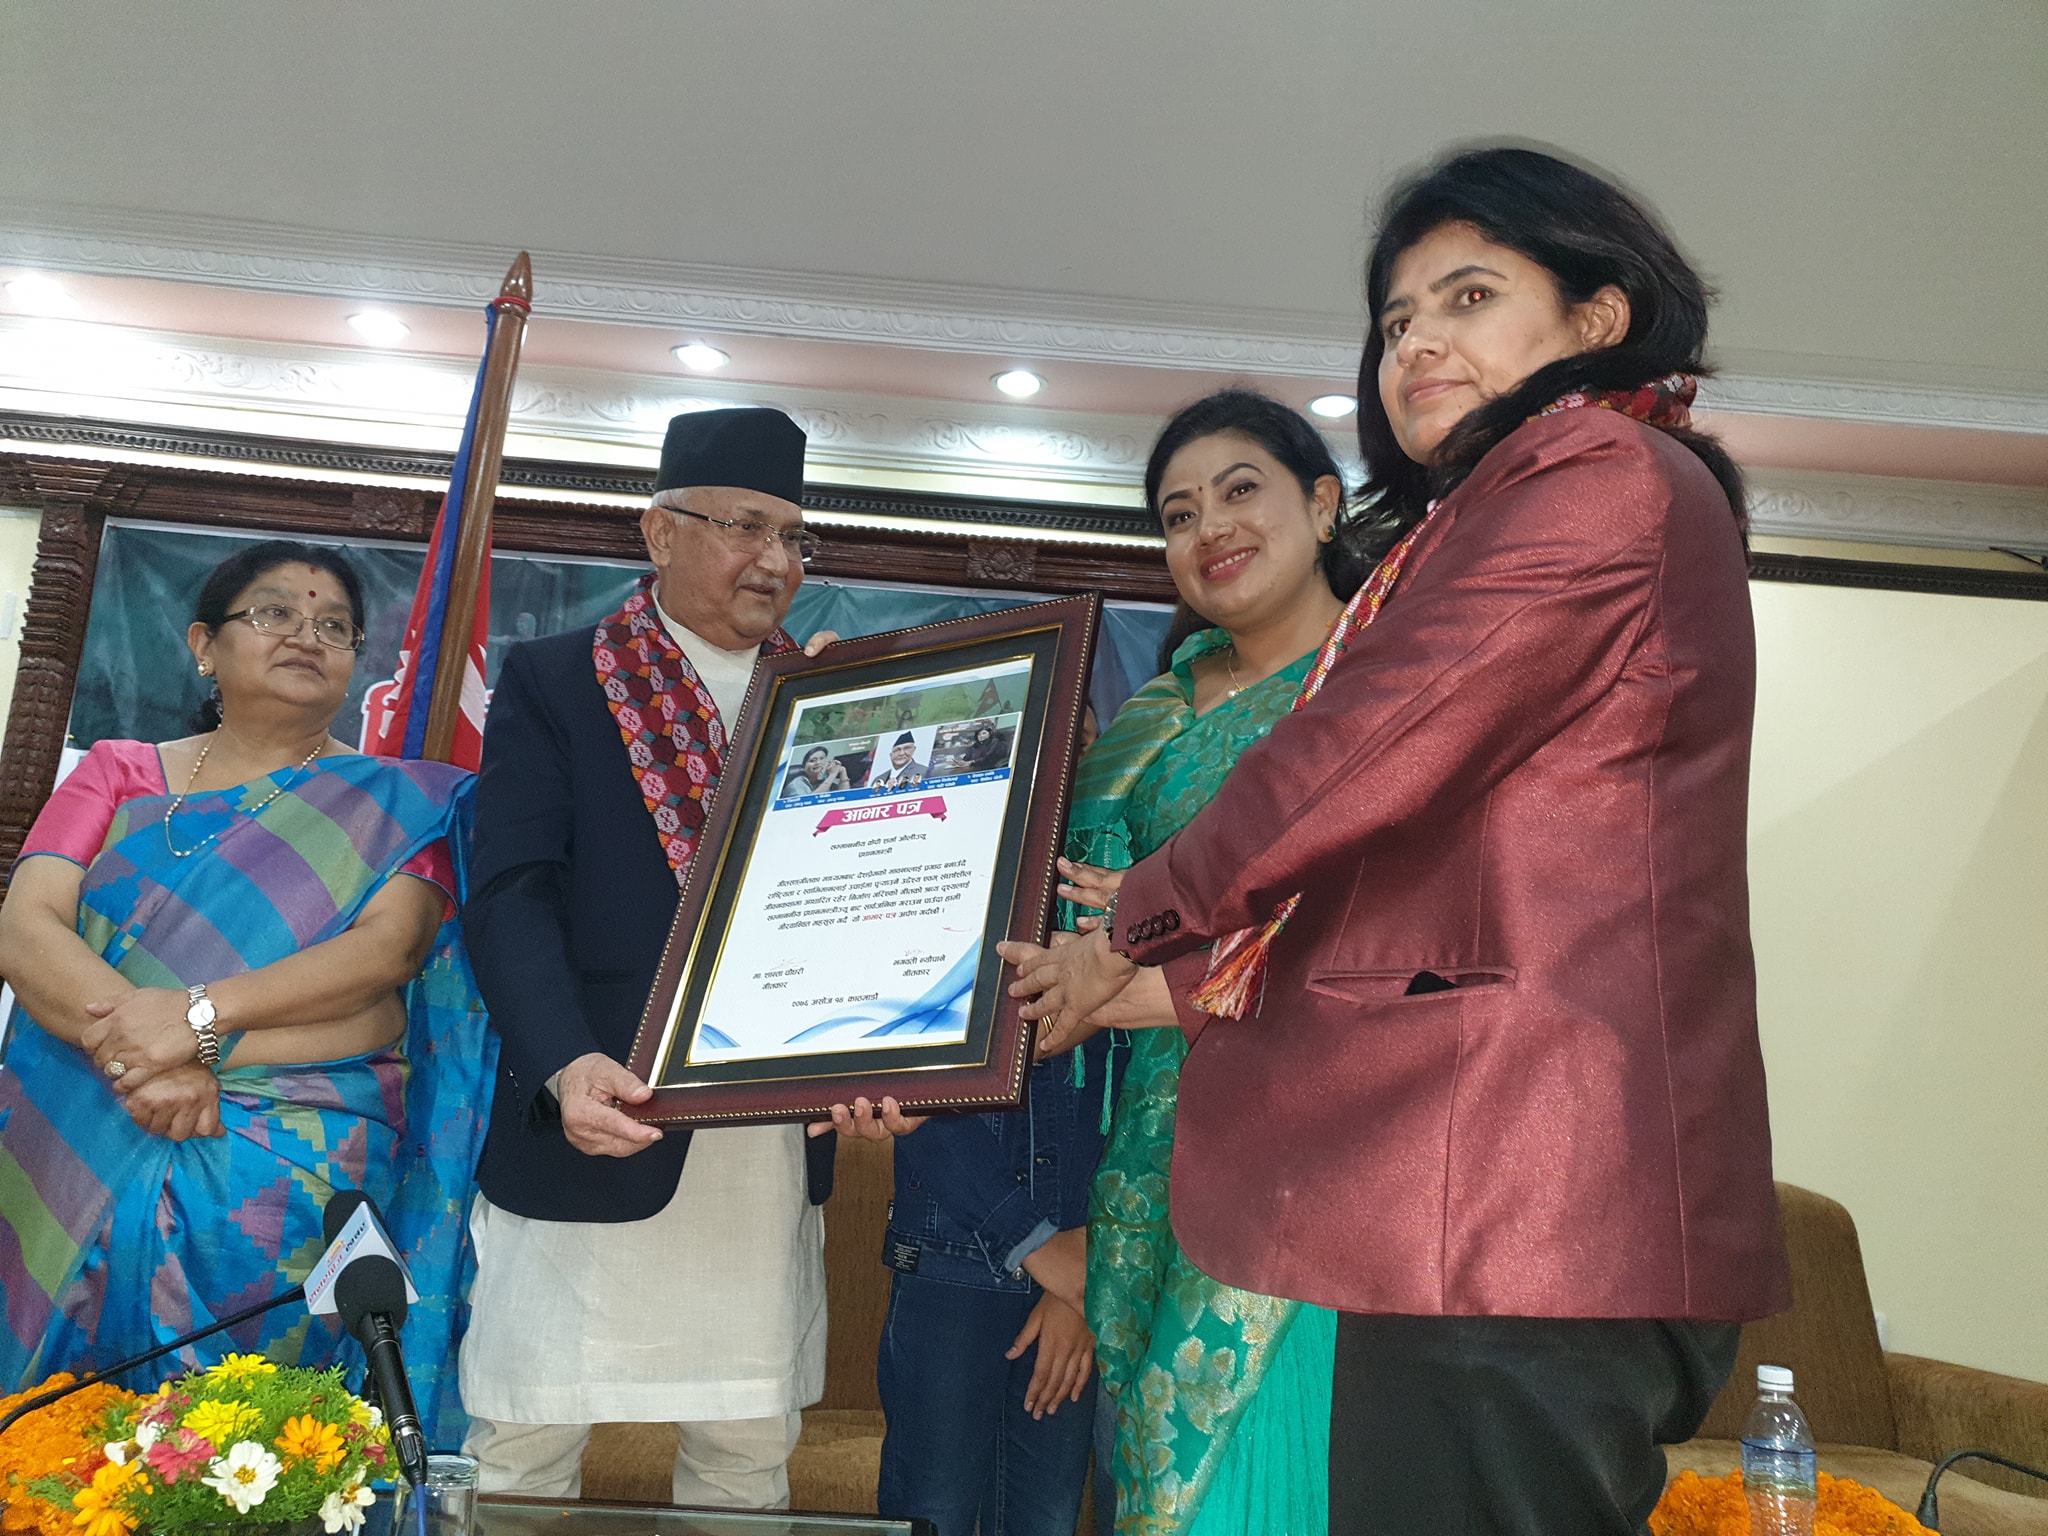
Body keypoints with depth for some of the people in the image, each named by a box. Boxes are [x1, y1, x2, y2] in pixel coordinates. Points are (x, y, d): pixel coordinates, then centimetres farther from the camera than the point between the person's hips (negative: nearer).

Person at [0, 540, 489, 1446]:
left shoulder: (395, 802, 7)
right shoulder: (120, 772, 13)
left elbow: (390, 945, -8)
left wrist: (198, 1016, -19)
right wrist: (133, 1049, -16)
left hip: (301, 1162, -2)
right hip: (81, 1155, 2)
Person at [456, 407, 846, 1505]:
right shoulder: (552, 683, 1)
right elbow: (511, 897, -8)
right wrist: (566, 1064, -25)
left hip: (774, 1147, 3)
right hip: (601, 1127, -3)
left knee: (748, 1455, 13)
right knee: (522, 1448, 6)